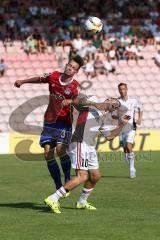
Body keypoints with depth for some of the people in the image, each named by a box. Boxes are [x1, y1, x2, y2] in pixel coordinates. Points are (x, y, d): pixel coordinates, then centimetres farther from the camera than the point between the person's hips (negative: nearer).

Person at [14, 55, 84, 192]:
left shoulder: (75, 86, -12)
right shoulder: (53, 76, 0)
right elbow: (39, 79, 19)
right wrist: (22, 82, 27)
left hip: (64, 121, -4)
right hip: (49, 120, 5)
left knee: (60, 150, -22)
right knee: (48, 153, -3)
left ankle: (68, 179, 1)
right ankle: (58, 187, 4)